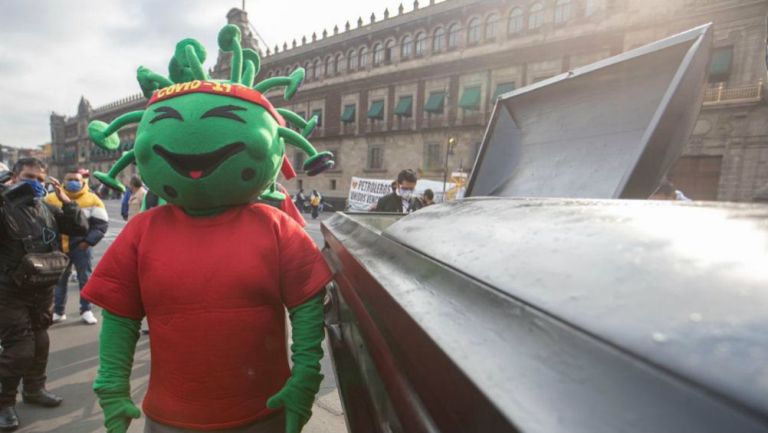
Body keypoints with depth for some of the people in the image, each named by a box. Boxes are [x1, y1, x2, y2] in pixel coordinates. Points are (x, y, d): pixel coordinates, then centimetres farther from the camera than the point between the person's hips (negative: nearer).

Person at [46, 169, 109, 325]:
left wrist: (88, 241, -11)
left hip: (81, 247, -3)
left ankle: (86, 311, 15)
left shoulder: (92, 199, -4)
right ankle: (58, 311, 26)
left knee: (86, 279, 4)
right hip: (59, 247, 3)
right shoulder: (52, 199, 4)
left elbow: (102, 223, -4)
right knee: (59, 280, 13)